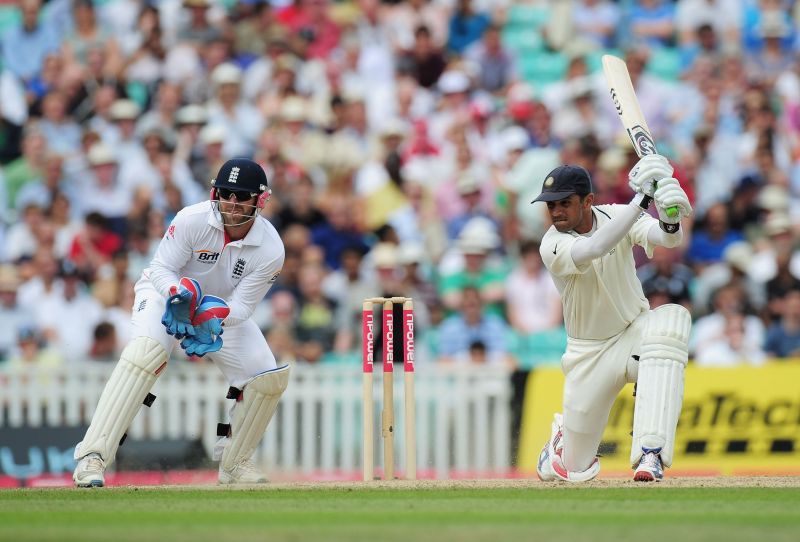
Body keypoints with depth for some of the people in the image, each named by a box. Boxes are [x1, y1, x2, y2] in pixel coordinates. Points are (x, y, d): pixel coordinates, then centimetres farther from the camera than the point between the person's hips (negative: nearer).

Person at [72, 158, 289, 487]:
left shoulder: (270, 249, -22)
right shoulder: (192, 220, -28)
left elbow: (242, 308, -20)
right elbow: (162, 269, -20)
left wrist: (214, 317, -40)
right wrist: (180, 293, -41)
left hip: (224, 309, 4)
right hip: (167, 290, -4)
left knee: (269, 378, -11)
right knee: (147, 352, -33)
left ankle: (234, 463, 14)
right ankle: (91, 458, -38)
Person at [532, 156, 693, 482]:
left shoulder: (616, 216, -11)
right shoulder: (553, 246, -21)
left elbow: (668, 239, -28)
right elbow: (595, 248, -42)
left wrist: (669, 222, -52)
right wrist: (642, 199, -50)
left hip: (635, 331, 1)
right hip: (589, 353, -1)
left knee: (672, 318, -37)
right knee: (577, 470, 1)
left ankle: (650, 454, -41)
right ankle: (563, 437, 45)